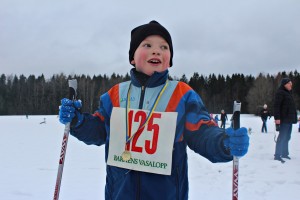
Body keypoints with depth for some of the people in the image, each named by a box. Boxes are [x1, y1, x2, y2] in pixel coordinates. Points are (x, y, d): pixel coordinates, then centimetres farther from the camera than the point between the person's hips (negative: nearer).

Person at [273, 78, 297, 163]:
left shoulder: (288, 93, 20)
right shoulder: (280, 92, -10)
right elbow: (276, 105, -19)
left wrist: (294, 117, 18)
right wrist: (277, 118, -26)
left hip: (289, 119, 10)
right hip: (284, 119, -9)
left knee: (286, 137, 14)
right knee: (282, 137, -10)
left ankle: (284, 153, 22)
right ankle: (277, 155, -9)